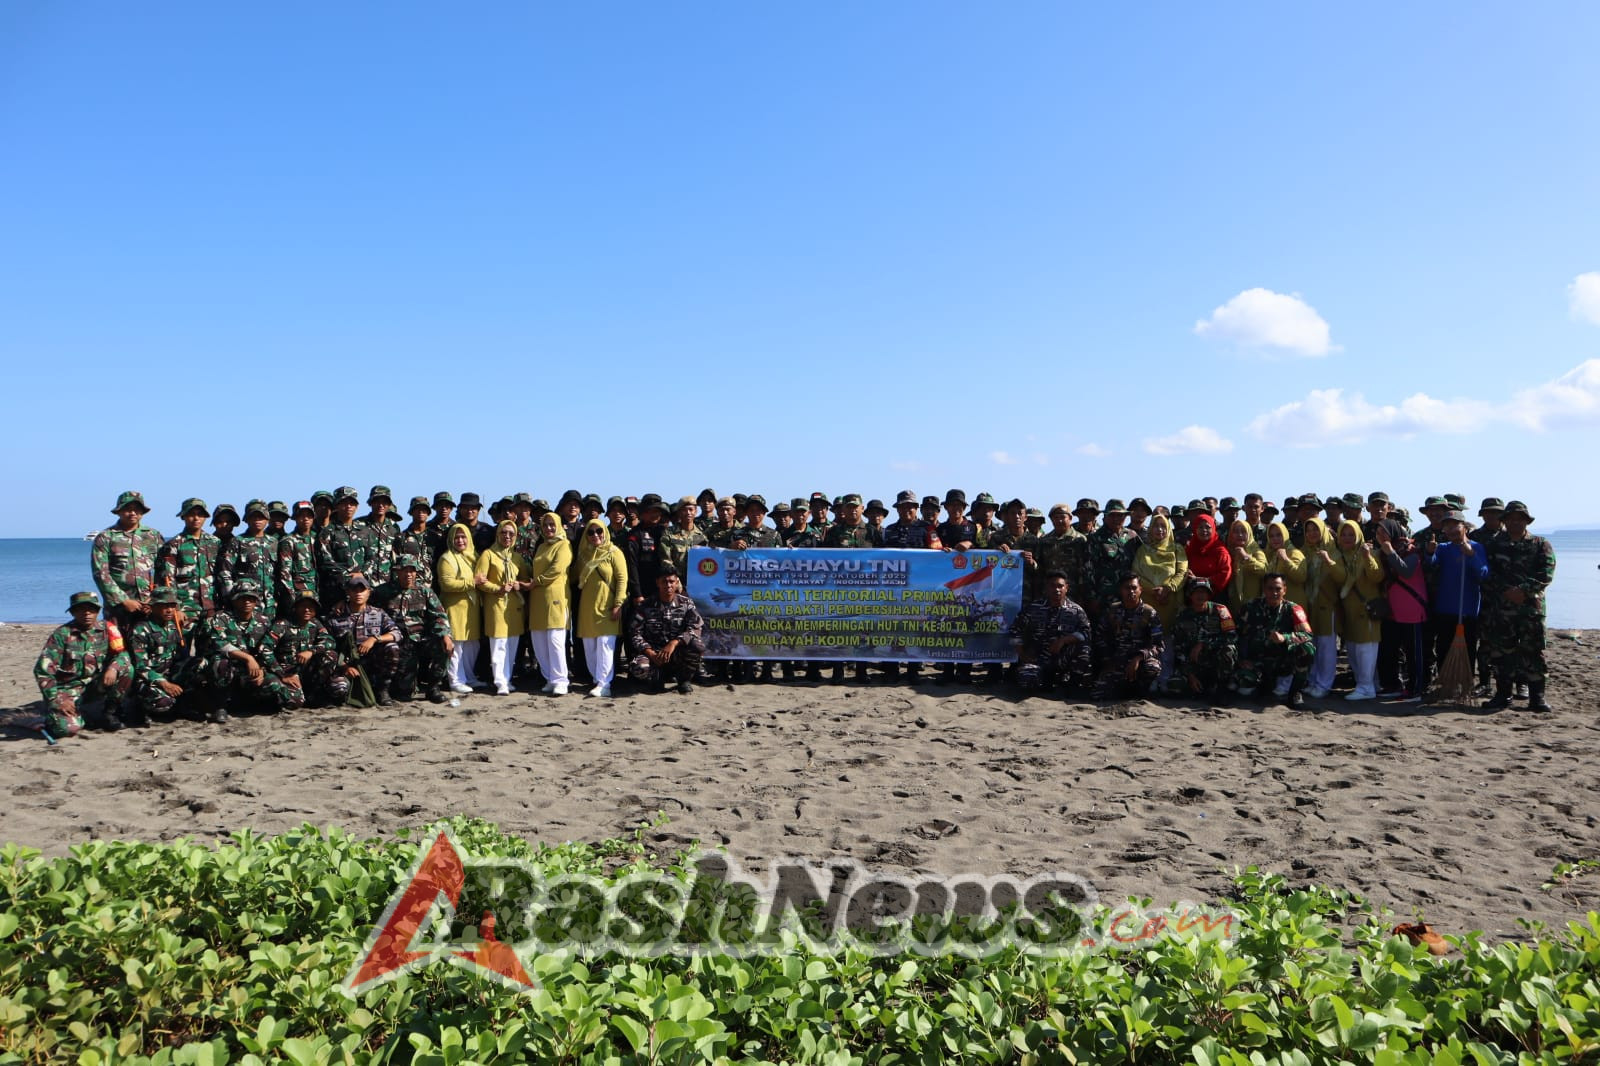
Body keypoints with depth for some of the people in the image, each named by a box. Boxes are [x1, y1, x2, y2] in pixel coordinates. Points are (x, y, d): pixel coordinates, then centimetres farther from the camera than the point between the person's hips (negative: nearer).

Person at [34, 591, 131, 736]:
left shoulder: (105, 630, 1)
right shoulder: (62, 634, -9)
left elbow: (122, 653, -2)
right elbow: (43, 669, -10)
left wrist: (114, 667, -26)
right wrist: (56, 700, -16)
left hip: (96, 687, 3)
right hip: (68, 689, -3)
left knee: (126, 670, -20)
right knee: (68, 728, -28)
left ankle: (110, 712, -1)